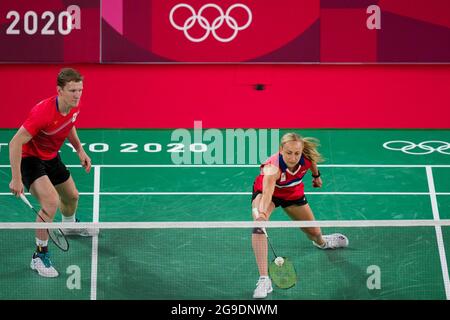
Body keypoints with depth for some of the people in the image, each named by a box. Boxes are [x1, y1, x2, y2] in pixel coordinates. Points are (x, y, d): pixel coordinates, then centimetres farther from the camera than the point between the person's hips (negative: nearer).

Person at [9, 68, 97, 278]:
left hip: (51, 158, 8)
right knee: (51, 202, -28)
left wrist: (80, 150, 4)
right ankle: (40, 256, -13)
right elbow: (15, 143, -32)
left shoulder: (74, 107, -12)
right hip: (29, 158, -8)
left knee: (71, 196, 25)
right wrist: (16, 179, -32)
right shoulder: (43, 112, -36)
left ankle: (69, 225, 62)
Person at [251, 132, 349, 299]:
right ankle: (264, 280, -33)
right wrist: (260, 213, -79)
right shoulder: (273, 168, -44)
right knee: (259, 226, -33)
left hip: (293, 194, 4)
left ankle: (321, 242, 58)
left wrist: (316, 175, 15)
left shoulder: (307, 158, -30)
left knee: (315, 233, 16)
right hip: (266, 191, -4)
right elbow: (267, 193, -62)